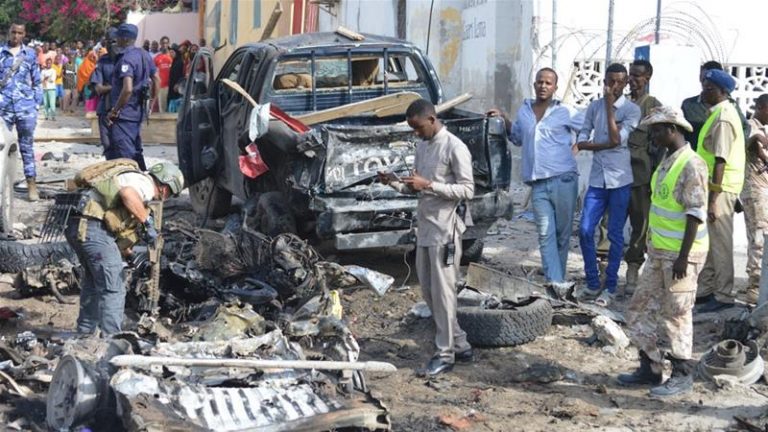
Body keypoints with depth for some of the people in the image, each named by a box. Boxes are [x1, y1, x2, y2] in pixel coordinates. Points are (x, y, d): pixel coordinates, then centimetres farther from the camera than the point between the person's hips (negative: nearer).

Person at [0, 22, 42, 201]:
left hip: (26, 107, 0)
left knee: (27, 145, 5)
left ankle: (31, 182, 9)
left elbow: (37, 81, 9)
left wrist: (37, 104, 5)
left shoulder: (30, 54, 6)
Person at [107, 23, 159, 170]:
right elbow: (156, 79, 17)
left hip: (124, 114, -9)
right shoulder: (144, 55, 7)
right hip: (139, 111, 9)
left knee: (123, 154, -7)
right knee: (136, 150, 20)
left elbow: (127, 89, -29)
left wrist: (114, 111, -20)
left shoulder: (126, 59, -20)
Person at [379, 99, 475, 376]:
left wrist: (429, 185, -21)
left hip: (445, 230, -9)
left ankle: (445, 354, 4)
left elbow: (467, 190, -15)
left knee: (442, 292, -4)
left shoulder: (455, 148, -11)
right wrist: (395, 183, 1)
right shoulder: (421, 147, 14)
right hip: (425, 227, 9)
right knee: (428, 291, 11)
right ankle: (460, 345, 21)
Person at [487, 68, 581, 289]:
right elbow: (517, 138, 30)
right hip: (538, 182, 3)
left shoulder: (565, 112, 2)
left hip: (564, 179, -3)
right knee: (545, 233, -7)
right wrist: (504, 119, 19)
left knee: (563, 231, 3)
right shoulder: (524, 111, 15)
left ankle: (558, 277, 14)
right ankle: (555, 280, -11)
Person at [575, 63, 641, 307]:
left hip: (619, 180, -3)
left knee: (615, 235, 2)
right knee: (585, 231, -1)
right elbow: (581, 142, 3)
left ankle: (610, 287, 10)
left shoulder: (632, 110, -3)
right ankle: (592, 283, 12)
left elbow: (617, 139, -17)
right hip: (597, 179, 3)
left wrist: (609, 105, -14)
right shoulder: (594, 107, 8)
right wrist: (605, 144, -13)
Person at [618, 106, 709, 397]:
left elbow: (695, 213, -20)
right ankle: (651, 367, 24)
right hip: (659, 252, 10)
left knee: (676, 314, -1)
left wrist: (683, 256, -22)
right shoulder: (667, 161, 12)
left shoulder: (691, 165, -17)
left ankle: (682, 376, 10)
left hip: (680, 254, -10)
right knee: (640, 308, 13)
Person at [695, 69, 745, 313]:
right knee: (709, 240, 15)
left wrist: (713, 200, -24)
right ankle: (705, 290, 23)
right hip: (715, 185, 10)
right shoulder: (720, 113, 13)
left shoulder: (723, 118, -18)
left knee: (720, 242, -2)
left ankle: (723, 296, 5)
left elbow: (720, 160, -22)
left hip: (720, 188, -10)